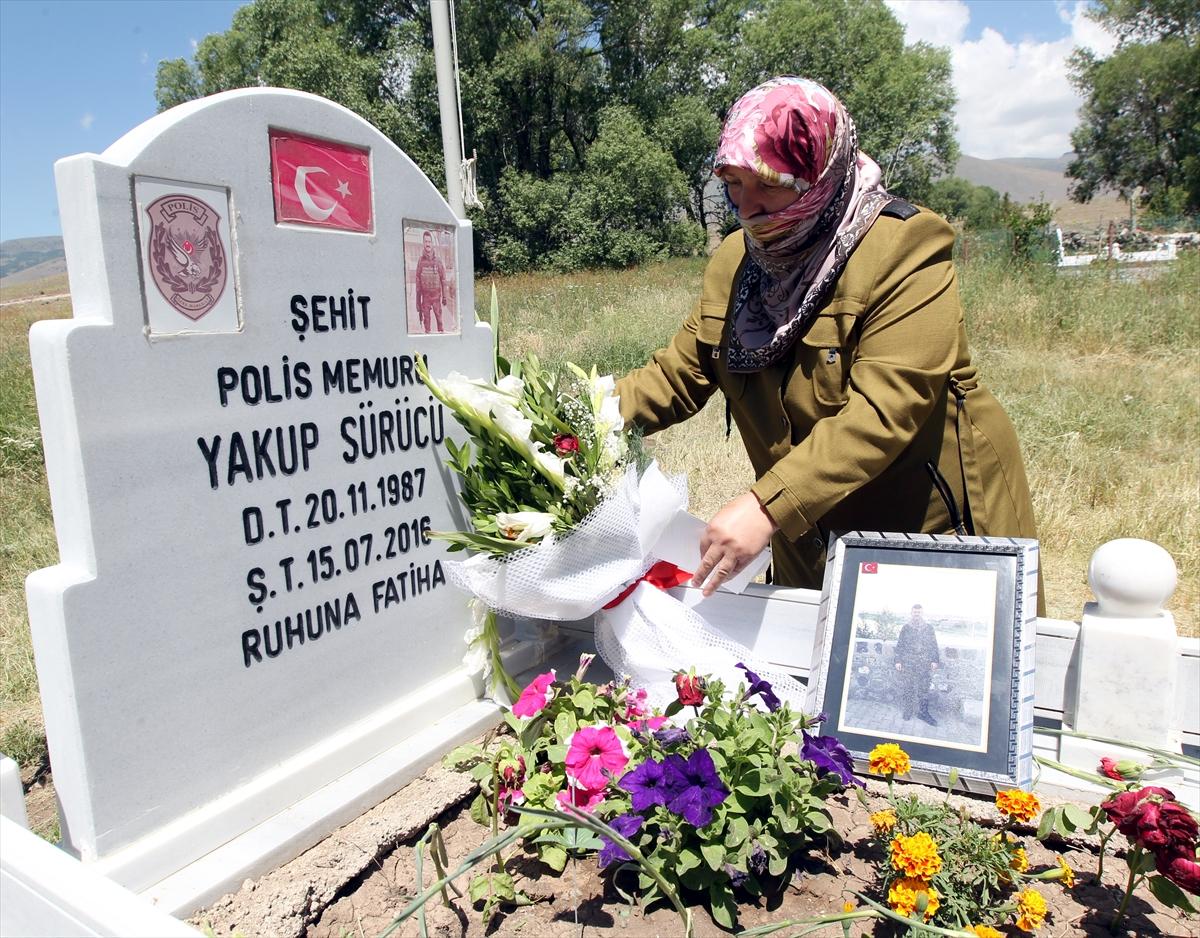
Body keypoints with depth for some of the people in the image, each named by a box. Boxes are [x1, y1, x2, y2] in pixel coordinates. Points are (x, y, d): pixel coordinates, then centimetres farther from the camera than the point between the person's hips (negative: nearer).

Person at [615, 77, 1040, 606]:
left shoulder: (905, 254, -20)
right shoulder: (734, 261, 1)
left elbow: (883, 412, -30)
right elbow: (681, 374, 1)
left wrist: (768, 506, -39)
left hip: (934, 527, -5)